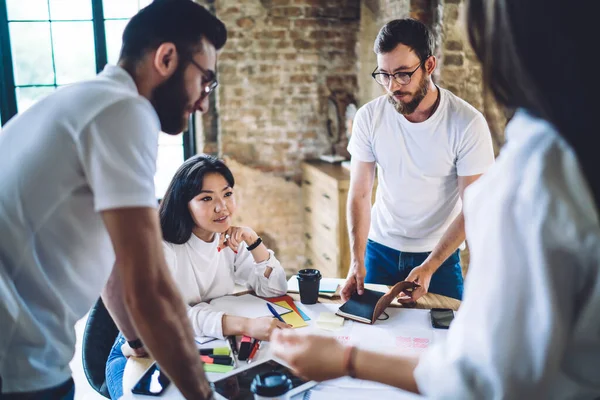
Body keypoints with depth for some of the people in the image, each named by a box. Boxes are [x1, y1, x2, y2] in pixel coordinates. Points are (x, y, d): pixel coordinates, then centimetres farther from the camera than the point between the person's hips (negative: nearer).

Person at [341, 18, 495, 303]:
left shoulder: (468, 124, -18)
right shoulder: (369, 117, -11)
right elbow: (359, 194, -8)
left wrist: (429, 267, -21)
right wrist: (357, 260, -19)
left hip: (440, 252, -2)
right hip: (380, 248, 2)